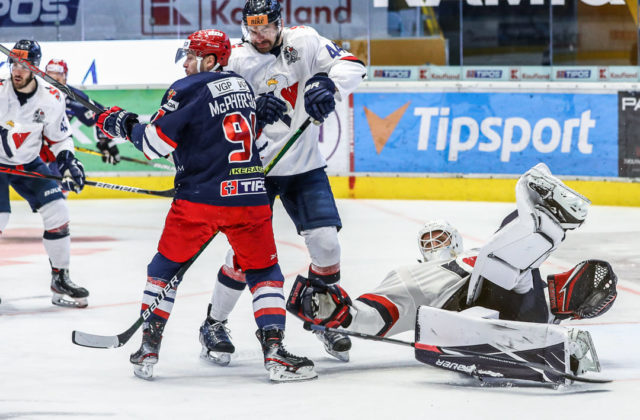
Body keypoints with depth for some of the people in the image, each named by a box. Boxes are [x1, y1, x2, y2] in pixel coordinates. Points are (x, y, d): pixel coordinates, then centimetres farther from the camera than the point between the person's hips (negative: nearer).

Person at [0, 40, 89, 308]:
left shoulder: (51, 99, -8)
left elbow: (59, 139, 5)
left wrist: (68, 164, -9)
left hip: (29, 164, 4)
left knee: (57, 212, -5)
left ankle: (61, 278, 7)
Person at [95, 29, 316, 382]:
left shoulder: (187, 90, -7)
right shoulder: (241, 86, 14)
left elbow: (156, 143, -10)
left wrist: (123, 125, 6)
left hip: (200, 199, -4)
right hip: (250, 196, 4)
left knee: (166, 266, 15)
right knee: (264, 272, 12)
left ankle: (149, 348, 15)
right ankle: (274, 350, -5)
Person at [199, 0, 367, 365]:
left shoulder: (303, 41, -2)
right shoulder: (237, 62, -8)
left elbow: (351, 65, -7)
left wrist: (329, 84, -27)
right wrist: (252, 109, -31)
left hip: (305, 167, 2)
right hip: (255, 168, -2)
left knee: (326, 241, -4)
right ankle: (214, 324, 8)